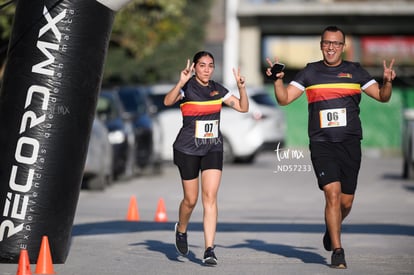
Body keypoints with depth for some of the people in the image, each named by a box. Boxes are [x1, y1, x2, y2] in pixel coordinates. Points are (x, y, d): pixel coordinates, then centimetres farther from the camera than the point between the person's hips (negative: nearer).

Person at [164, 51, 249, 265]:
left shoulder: (217, 89, 7)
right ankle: (181, 230, 37)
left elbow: (243, 107, 8)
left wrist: (241, 86, -7)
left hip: (213, 148, 3)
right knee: (191, 200, 5)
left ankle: (209, 249, -12)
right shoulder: (187, 87, -8)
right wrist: (181, 82, -41)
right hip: (188, 149, -3)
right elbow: (168, 101, -27)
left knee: (210, 197, -10)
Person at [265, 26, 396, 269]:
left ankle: (332, 232, 35)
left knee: (346, 201, 3)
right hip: (321, 143, -1)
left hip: (350, 143, 1)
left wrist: (387, 81, -12)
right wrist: (278, 79, -12)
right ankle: (337, 251, -10)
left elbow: (382, 96, 8)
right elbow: (284, 98, 6)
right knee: (332, 193, -16)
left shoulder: (355, 72, 8)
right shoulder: (310, 72, 8)